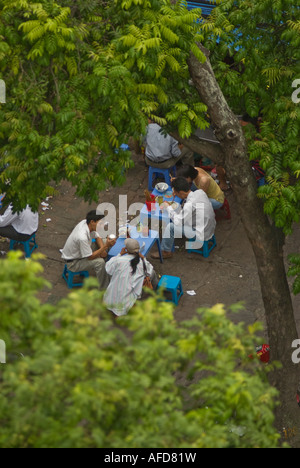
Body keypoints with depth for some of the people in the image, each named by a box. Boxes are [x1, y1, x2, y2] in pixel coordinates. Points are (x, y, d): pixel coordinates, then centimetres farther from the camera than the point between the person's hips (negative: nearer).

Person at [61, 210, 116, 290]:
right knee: (99, 262, -28)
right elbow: (90, 257, -28)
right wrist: (105, 246, -31)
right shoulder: (82, 237, -39)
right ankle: (104, 289, -12)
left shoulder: (85, 222, -13)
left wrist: (102, 249, -12)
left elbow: (97, 237, 6)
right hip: (73, 262, -10)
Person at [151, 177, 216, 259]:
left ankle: (165, 252, 8)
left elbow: (178, 222, -17)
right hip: (210, 227, 9)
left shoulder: (190, 204, -29)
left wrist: (168, 208, -5)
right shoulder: (200, 192, -6)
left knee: (171, 227, -12)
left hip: (202, 234, -9)